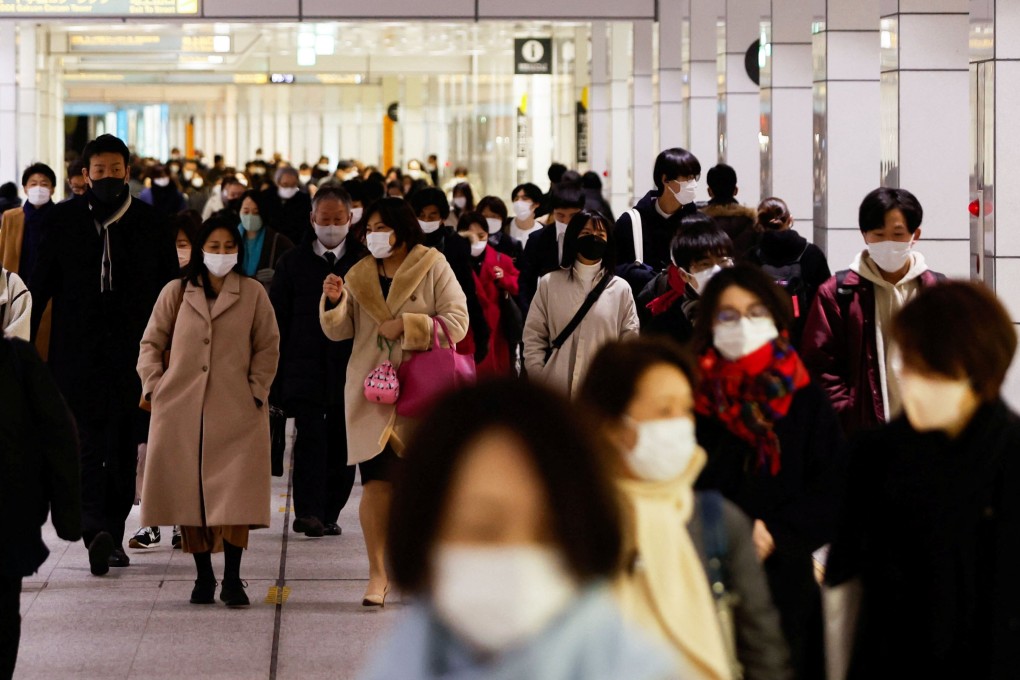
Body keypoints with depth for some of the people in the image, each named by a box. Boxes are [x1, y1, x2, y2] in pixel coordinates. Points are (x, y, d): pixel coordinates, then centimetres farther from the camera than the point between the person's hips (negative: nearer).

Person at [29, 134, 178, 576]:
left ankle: (112, 534, 14)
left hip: (132, 352, 1)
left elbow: (170, 289, 6)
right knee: (88, 440, -10)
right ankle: (97, 530, -18)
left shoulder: (149, 223, 4)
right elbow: (40, 285, 5)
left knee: (124, 447, 5)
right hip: (78, 352, -1)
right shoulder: (63, 220, 4)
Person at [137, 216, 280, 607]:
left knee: (235, 496, -9)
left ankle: (232, 579, -3)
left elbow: (268, 348, 10)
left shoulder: (253, 294, 6)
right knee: (188, 495, 1)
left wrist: (256, 391, 0)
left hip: (236, 413, -1)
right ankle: (203, 577, 11)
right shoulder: (176, 293, 8)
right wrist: (153, 385, 1)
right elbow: (151, 343, 12)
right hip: (181, 411, 1)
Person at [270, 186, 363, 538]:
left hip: (350, 369, 1)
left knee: (342, 443, 3)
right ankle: (308, 512, -20)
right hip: (306, 367, -1)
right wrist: (275, 374, 1)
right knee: (310, 436, -15)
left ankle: (329, 514, 13)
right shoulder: (293, 262, 7)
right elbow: (277, 319, 7)